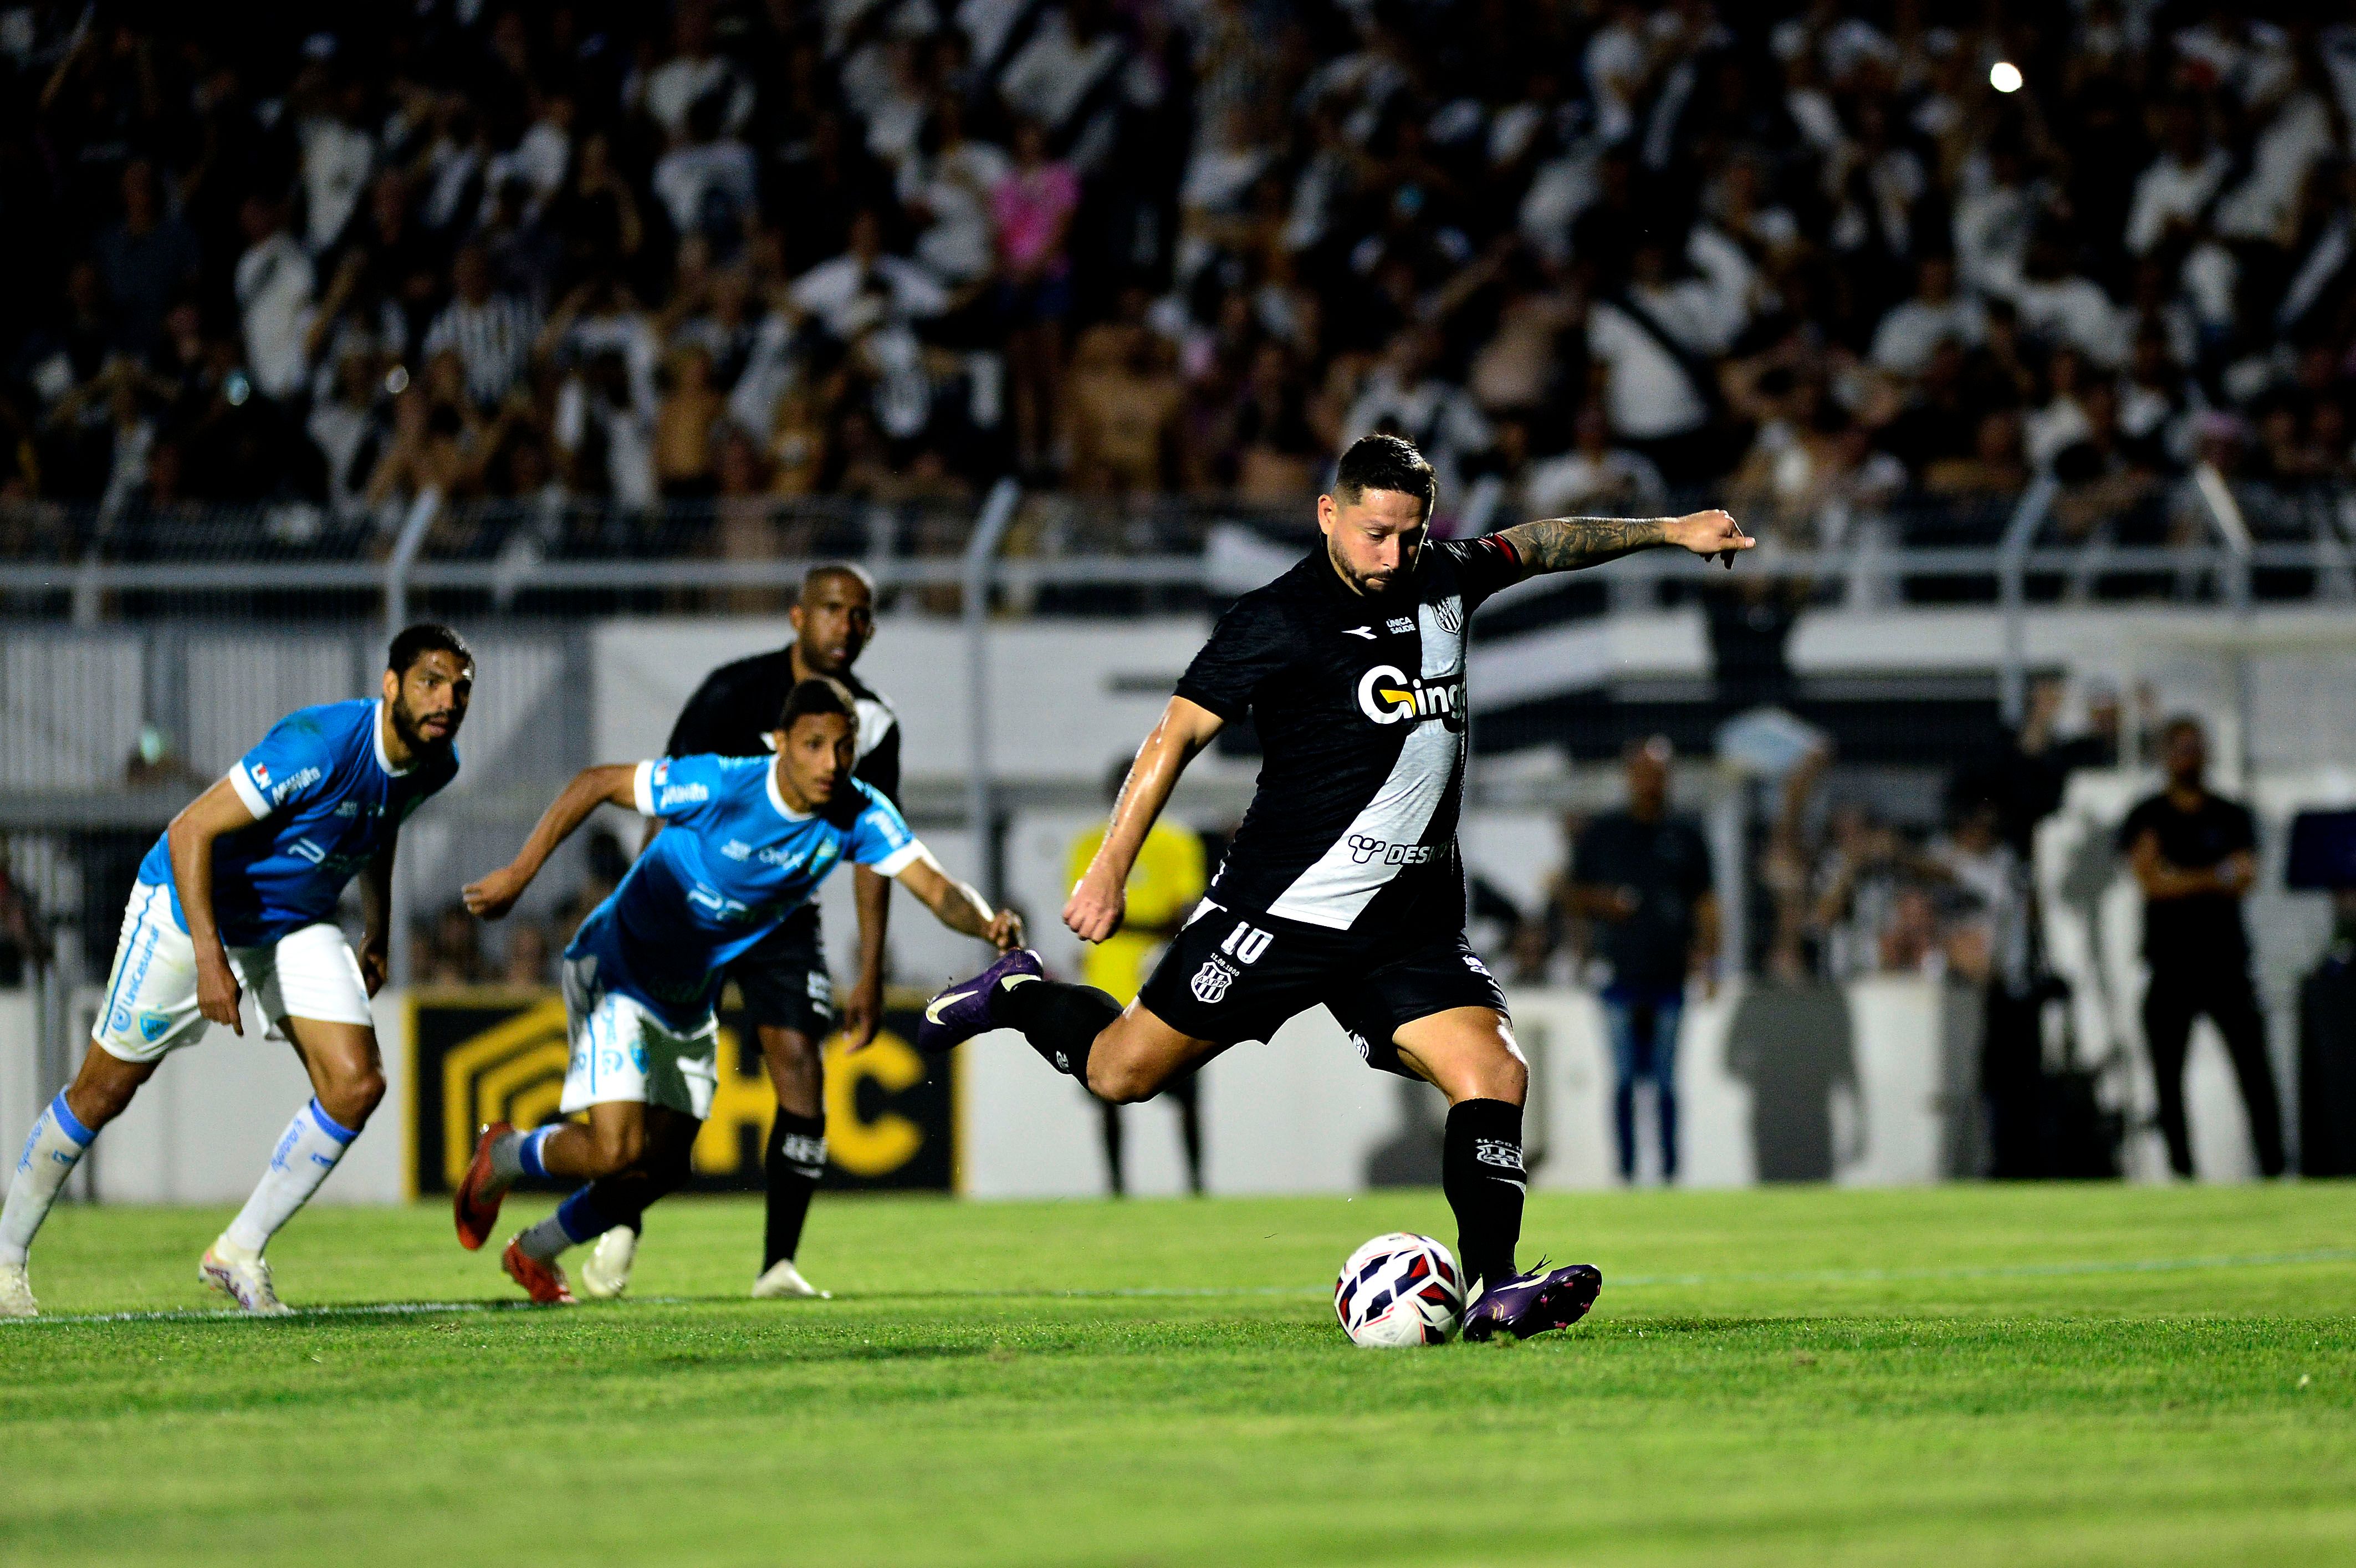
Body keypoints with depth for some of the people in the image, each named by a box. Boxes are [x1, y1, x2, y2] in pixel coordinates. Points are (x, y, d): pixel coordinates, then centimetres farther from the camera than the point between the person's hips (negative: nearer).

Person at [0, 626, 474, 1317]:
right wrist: (209, 957, -36)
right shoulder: (320, 745, -34)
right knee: (104, 1091, 3)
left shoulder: (435, 765, -9)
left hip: (297, 926, 6)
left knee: (356, 1086, -11)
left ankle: (239, 1253, 3)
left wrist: (378, 933, 21)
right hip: (190, 905, -6)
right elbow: (192, 830, -32)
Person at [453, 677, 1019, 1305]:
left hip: (691, 1004, 6)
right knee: (617, 1152, -19)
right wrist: (519, 874, -23)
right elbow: (597, 783, -19)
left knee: (663, 1169, 10)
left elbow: (937, 889, -21)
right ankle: (503, 1156, 14)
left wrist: (986, 923, -44)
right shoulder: (721, 786, -28)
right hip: (615, 973, -6)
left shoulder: (860, 816, -14)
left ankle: (535, 1252, 36)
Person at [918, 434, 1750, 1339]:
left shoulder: (1443, 582, 6)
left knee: (1494, 1074, -16)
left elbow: (1538, 544, 27)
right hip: (1281, 913, -5)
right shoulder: (1280, 621, -13)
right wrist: (1108, 874, -11)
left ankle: (1495, 1290, -17)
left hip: (1411, 922, 5)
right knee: (1122, 1075, 3)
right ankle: (1017, 996, 32)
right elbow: (1177, 733, -9)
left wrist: (1665, 531, 28)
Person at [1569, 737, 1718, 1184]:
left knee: (1664, 1081, -1)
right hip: (1621, 975, 0)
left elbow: (1705, 900, 10)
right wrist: (1605, 903, -8)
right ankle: (1626, 1169, 1)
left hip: (1668, 975, 0)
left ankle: (1670, 1171, 1)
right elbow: (1576, 896, 14)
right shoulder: (1601, 834, 10)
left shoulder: (1684, 837, 10)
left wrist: (1705, 954, -3)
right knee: (1624, 1078, -2)